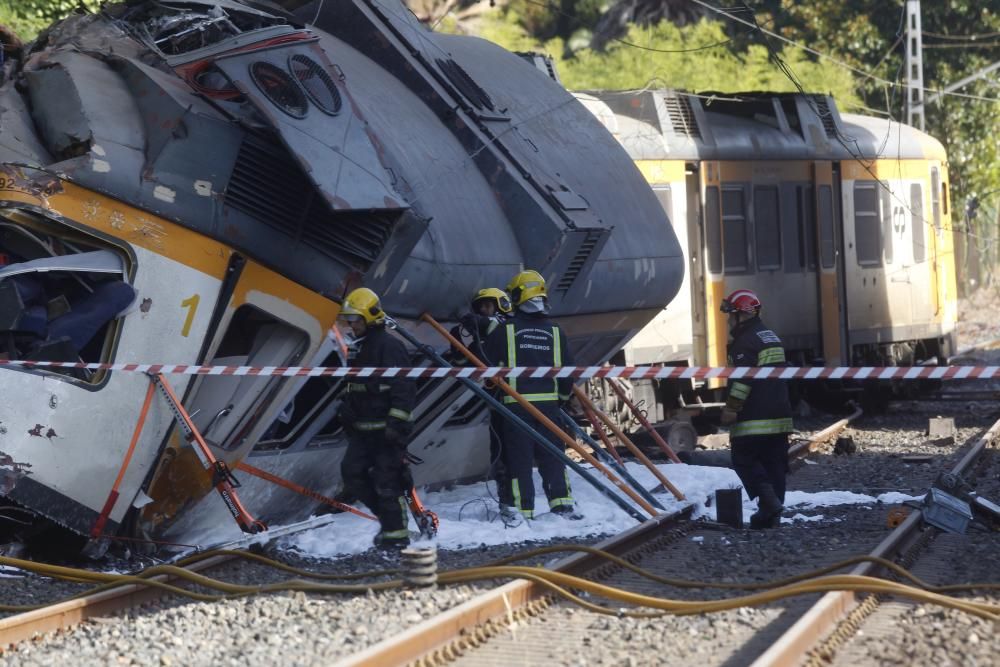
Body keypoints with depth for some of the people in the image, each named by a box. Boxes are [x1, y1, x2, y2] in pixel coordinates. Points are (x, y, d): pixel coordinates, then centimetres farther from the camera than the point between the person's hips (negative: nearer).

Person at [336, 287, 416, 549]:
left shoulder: (389, 345, -13)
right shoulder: (362, 348, 18)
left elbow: (404, 386, -20)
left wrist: (397, 421, -25)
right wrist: (347, 413, 28)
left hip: (386, 428, -10)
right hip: (364, 428, 10)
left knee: (387, 480, -7)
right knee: (352, 471, 4)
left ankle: (396, 533, 1)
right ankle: (388, 517, 15)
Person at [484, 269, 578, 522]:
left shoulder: (504, 331, -2)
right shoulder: (555, 331, 7)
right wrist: (562, 397, 24)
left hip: (515, 403, -3)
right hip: (549, 402, 3)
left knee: (518, 457, 1)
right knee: (552, 456, 10)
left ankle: (522, 508, -1)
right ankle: (561, 502, 5)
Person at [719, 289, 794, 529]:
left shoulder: (746, 342, -12)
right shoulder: (771, 337, 19)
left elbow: (743, 379, -20)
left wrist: (731, 407, -16)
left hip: (753, 418, -9)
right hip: (779, 416, 9)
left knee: (745, 460, -2)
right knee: (775, 462, 8)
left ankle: (768, 498, -18)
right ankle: (772, 514, 8)